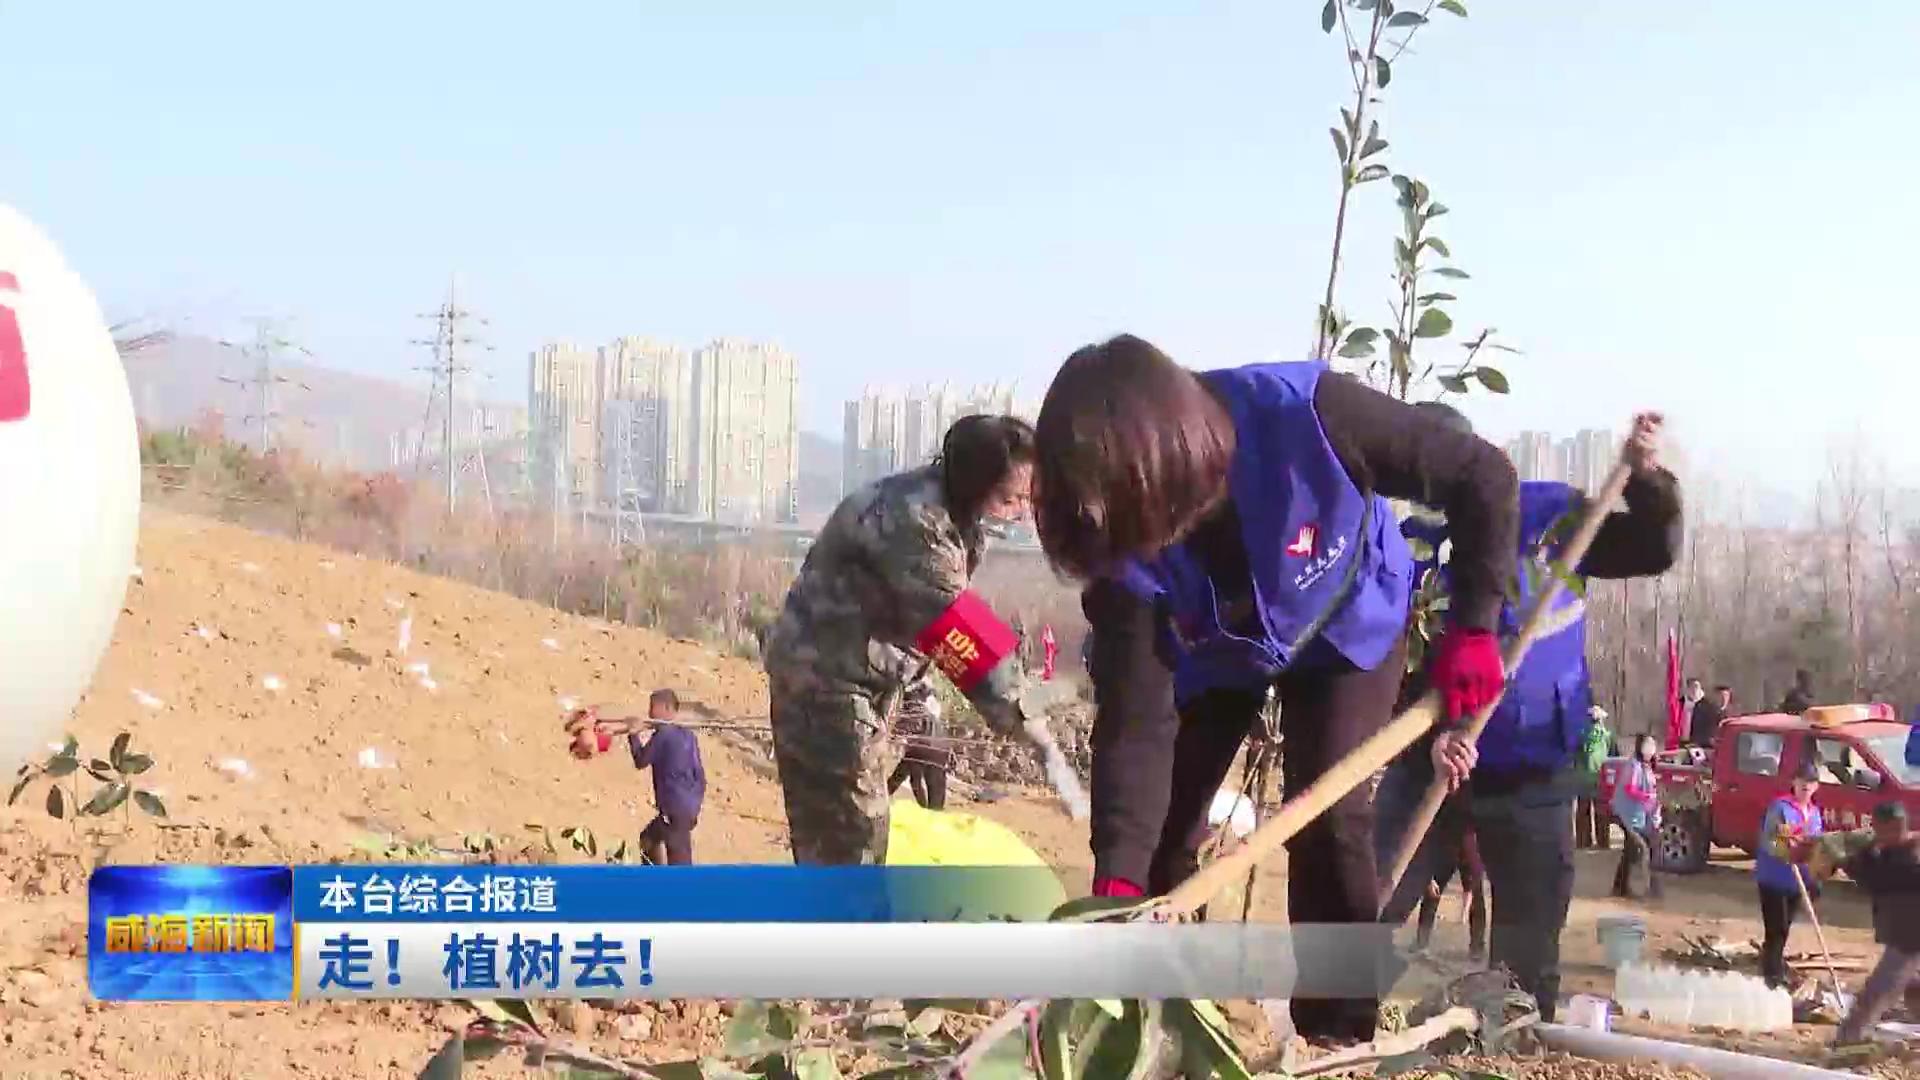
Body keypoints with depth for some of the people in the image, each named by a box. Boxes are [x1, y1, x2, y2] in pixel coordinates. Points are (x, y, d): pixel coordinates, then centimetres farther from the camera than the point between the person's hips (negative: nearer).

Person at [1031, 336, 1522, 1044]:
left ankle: (1340, 1038, -6)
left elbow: (1483, 477, -29)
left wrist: (1471, 628, -30)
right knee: (1156, 833, -3)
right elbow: (1134, 720, -34)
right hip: (1210, 650, 2)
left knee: (1327, 821, -17)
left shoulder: (1304, 416, -42)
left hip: (1345, 626, -2)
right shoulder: (1128, 544, -34)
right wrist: (1116, 879, -44)